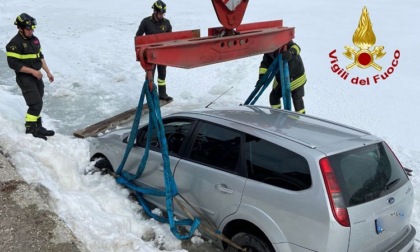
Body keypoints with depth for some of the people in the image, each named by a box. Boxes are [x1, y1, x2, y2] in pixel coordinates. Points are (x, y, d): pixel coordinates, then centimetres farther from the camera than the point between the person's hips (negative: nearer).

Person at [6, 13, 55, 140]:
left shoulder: (34, 39, 9)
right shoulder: (15, 43, -17)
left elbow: (40, 57, 18)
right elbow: (13, 64, -20)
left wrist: (48, 72, 13)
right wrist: (33, 71, -20)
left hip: (36, 76, 8)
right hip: (25, 78, -8)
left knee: (38, 103, 14)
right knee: (36, 104, -12)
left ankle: (38, 128, 26)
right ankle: (30, 130, -1)